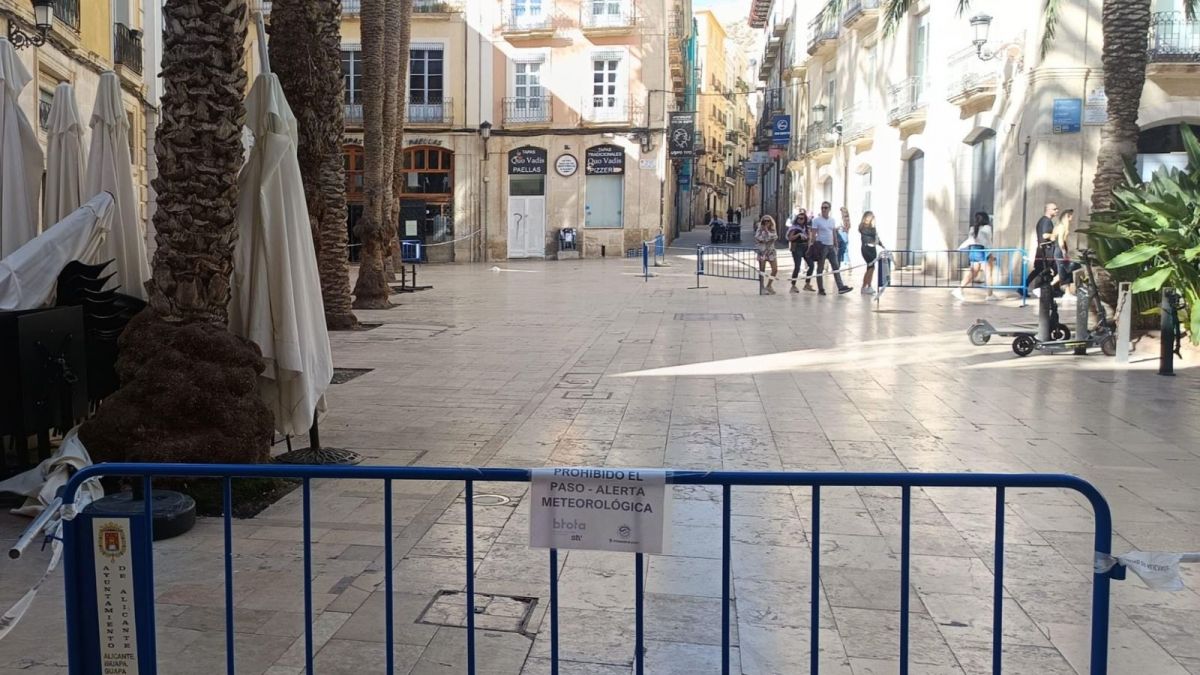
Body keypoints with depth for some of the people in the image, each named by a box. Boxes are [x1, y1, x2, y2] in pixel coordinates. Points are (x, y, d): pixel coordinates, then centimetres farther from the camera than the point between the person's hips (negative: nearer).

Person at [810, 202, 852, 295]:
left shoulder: (832, 220, 12)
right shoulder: (816, 220, -5)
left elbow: (834, 234, 16)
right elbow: (813, 234, -8)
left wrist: (836, 246, 13)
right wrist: (812, 246, -15)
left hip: (831, 246, 6)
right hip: (821, 246, -6)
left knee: (836, 267, 1)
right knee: (820, 268, 1)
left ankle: (841, 287, -1)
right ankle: (820, 289, 6)